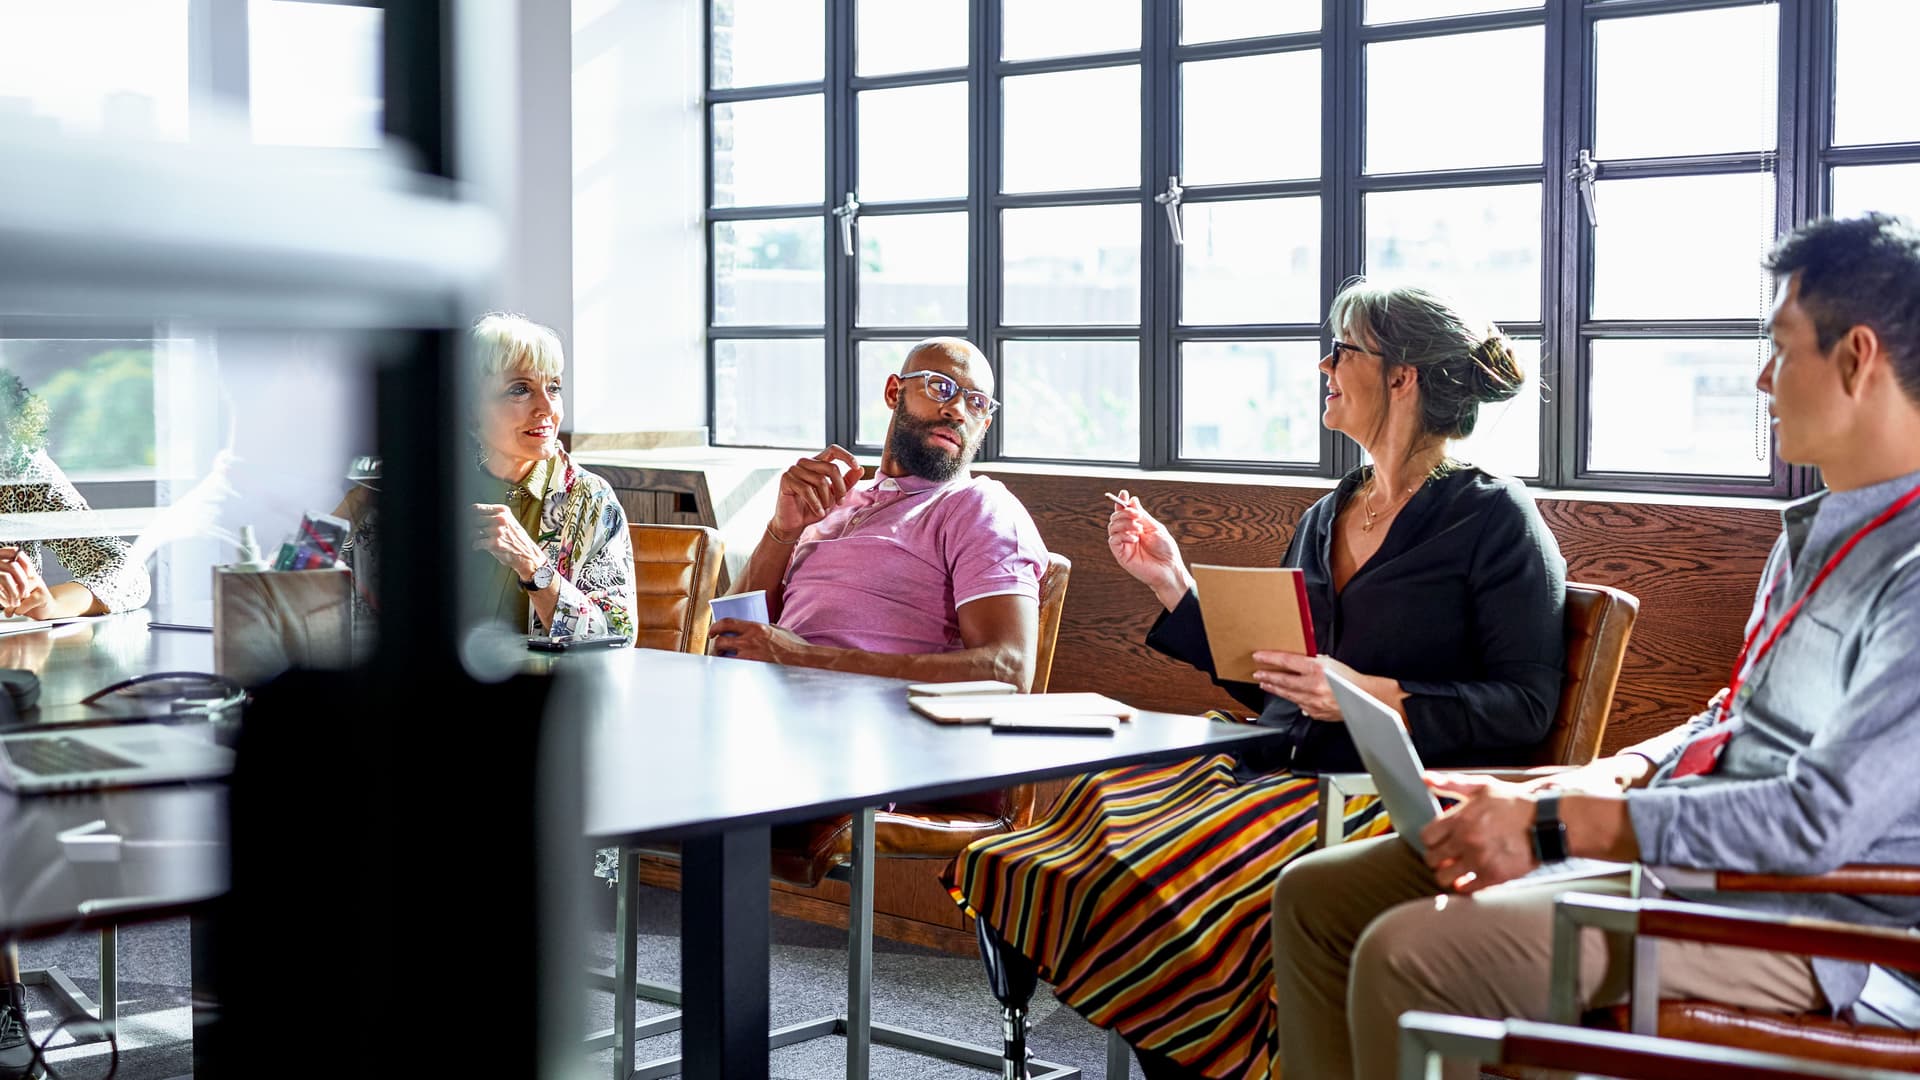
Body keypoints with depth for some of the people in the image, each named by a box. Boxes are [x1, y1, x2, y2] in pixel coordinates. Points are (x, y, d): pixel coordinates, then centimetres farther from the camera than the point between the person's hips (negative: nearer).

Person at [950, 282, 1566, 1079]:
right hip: (1281, 768, 7)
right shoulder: (1326, 519, 19)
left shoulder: (1494, 519, -2)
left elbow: (1527, 706, -9)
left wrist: (1373, 697, -19)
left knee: (1172, 866, -29)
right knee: (1099, 808, -17)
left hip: (1405, 795, -7)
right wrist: (1173, 584, 15)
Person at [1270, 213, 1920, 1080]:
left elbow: (1818, 821, -24)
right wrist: (1606, 779, 4)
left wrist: (1555, 826, -20)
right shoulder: (1814, 531, 17)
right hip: (1677, 843, 10)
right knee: (1315, 898, 4)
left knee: (1412, 952, -28)